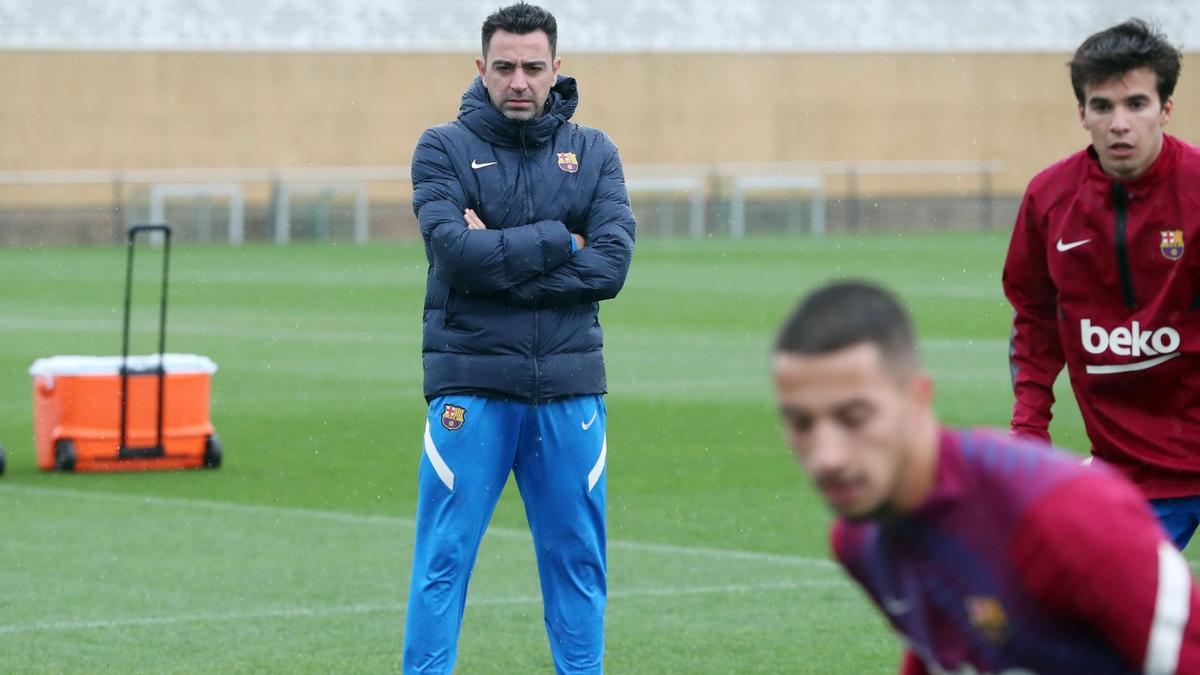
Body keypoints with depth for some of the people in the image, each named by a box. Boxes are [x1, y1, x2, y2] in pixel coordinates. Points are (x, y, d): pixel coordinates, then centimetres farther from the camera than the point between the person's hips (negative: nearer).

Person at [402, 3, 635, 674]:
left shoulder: (594, 153, 9)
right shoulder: (444, 149, 2)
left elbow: (611, 265, -5)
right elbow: (457, 252, -14)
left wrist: (502, 258, -12)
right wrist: (561, 241, -9)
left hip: (570, 389, 2)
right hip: (470, 385, -2)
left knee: (578, 560, 7)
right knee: (443, 560, -3)